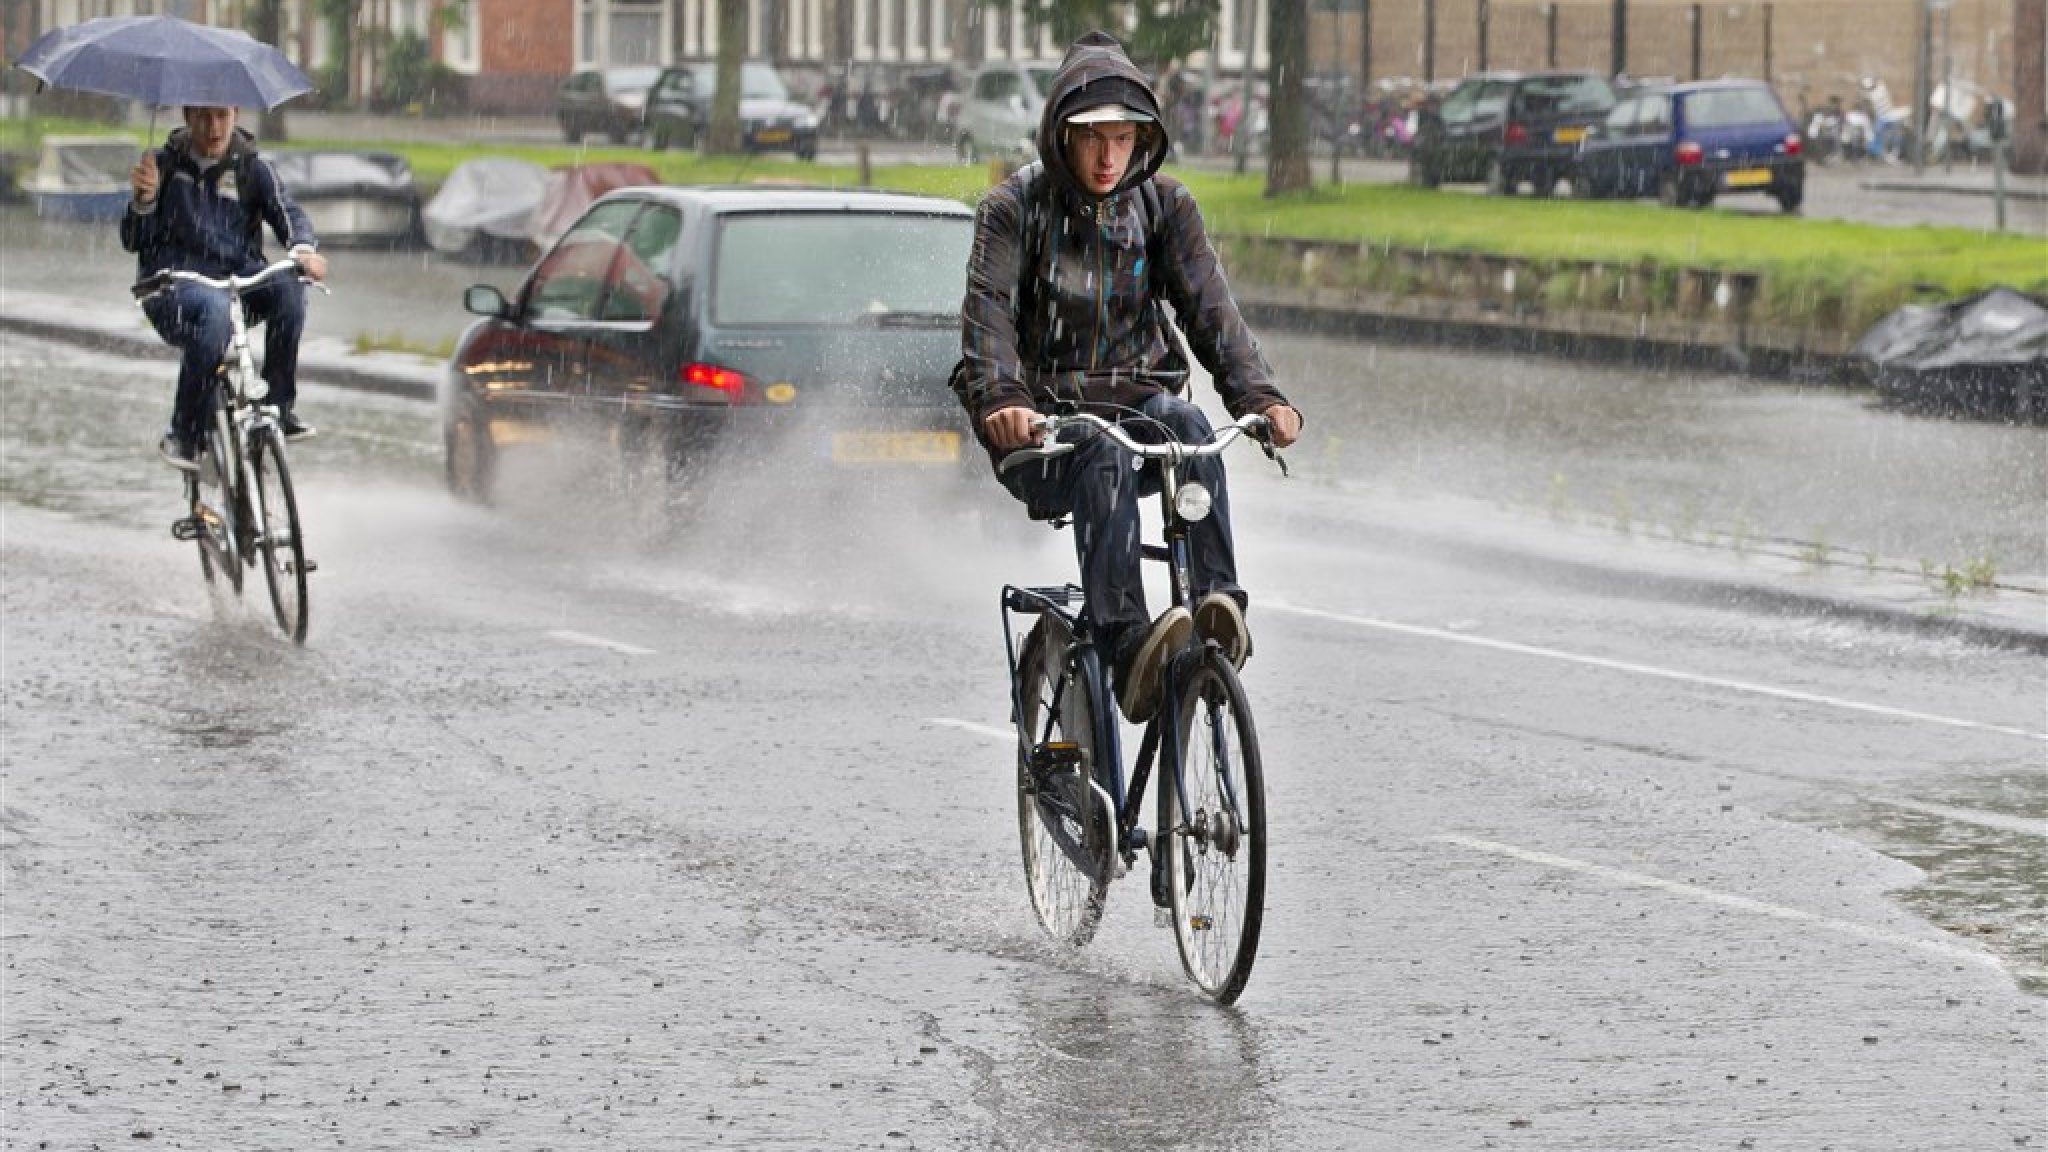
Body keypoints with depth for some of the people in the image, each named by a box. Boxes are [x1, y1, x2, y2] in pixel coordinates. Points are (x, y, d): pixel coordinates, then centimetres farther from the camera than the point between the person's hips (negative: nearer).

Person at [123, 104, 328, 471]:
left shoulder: (252, 168, 9)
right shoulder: (165, 163, 5)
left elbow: (287, 212, -4)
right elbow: (133, 241, 0)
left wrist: (304, 248, -26)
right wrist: (144, 200, -21)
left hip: (237, 278, 3)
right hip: (172, 292, -3)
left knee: (288, 286, -29)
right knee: (215, 308, -37)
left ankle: (278, 407, -17)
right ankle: (183, 437, -29)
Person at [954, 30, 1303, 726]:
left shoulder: (1164, 206, 6)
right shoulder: (1015, 209, -3)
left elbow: (1209, 308, -4)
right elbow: (989, 314, -16)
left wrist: (1257, 396, -22)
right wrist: (1001, 400, -37)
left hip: (1133, 400, 3)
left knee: (1187, 426, -33)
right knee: (1104, 458, -37)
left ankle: (1220, 610, -43)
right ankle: (1127, 651, -53)